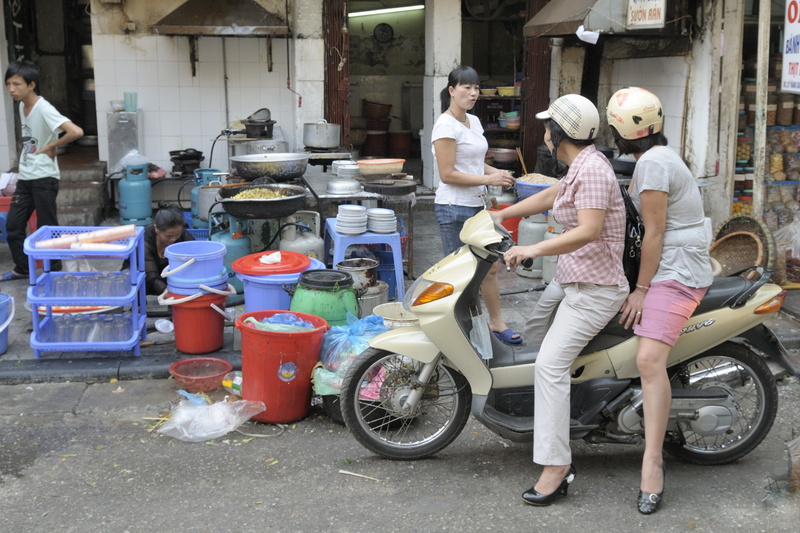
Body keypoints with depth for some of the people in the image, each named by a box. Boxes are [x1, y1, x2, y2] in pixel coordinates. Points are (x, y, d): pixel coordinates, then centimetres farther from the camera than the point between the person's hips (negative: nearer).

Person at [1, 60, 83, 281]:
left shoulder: (43, 109, -19)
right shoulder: (22, 106, 6)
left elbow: (76, 132, -32)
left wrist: (51, 146, -19)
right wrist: (23, 167, 13)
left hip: (44, 178, -8)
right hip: (25, 178, 8)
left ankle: (54, 272, 15)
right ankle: (22, 269, 27)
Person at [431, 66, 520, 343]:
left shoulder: (474, 121, 12)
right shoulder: (446, 125, -15)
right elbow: (447, 174, -18)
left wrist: (498, 173, 4)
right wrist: (488, 179, -18)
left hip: (477, 206, 9)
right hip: (454, 208, -9)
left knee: (490, 267, 16)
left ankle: (496, 321, 30)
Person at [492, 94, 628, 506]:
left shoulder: (593, 169, -20)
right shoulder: (579, 166, 12)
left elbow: (589, 230, -31)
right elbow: (549, 197, 29)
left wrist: (534, 249, -34)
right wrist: (500, 215, 32)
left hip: (594, 288, -11)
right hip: (568, 279, 11)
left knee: (550, 364, -20)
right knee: (529, 342, 21)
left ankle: (555, 468, -18)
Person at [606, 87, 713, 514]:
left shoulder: (652, 163, -15)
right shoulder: (658, 156, 17)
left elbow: (654, 233, -17)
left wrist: (641, 289, -14)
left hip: (674, 272, -12)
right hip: (674, 266, 12)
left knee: (649, 359, -22)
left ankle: (652, 463, -23)